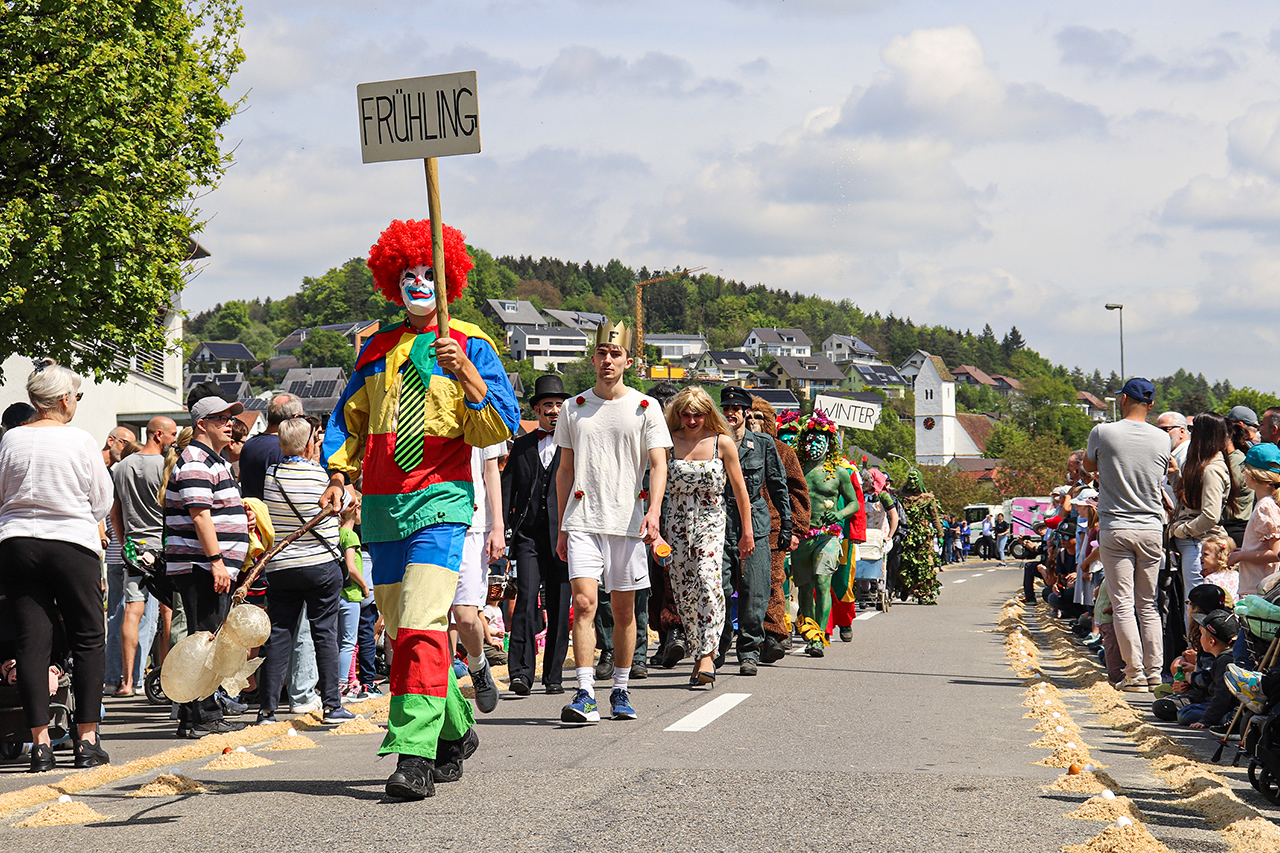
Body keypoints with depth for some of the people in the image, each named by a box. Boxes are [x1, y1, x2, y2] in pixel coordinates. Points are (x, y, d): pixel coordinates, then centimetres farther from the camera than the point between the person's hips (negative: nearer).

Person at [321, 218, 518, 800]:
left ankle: (415, 754, -24)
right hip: (382, 508, 6)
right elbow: (348, 420, 23)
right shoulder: (377, 351, 17)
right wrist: (339, 474, 6)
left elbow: (501, 428, -4)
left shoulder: (470, 345, 4)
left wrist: (465, 370, -18)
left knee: (421, 626, -19)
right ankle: (456, 730, 26)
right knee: (401, 631, 9)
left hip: (440, 501, -6)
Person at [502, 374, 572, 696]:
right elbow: (507, 490, 13)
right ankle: (521, 673, -15)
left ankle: (553, 675, 11)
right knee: (526, 600, -12)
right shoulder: (522, 446, 15)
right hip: (529, 536, 1)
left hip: (564, 536, -1)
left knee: (559, 607, 2)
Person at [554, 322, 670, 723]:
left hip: (628, 521, 0)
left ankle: (620, 691, 20)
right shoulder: (574, 408, 10)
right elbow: (565, 470, 15)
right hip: (583, 520, 1)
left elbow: (658, 464, -3)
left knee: (624, 610, 7)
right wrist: (562, 527, 12)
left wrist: (653, 511, -19)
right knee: (583, 603, -14)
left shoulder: (645, 408, 4)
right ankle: (585, 695, -19)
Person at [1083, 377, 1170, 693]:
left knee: (1123, 604, -1)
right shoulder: (1162, 440, 0)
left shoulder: (1102, 433, -7)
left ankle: (1134, 673, -5)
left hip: (1115, 529, -3)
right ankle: (1154, 670, 9)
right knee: (1148, 605, 11)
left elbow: (1089, 466, 12)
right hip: (1152, 529, 3)